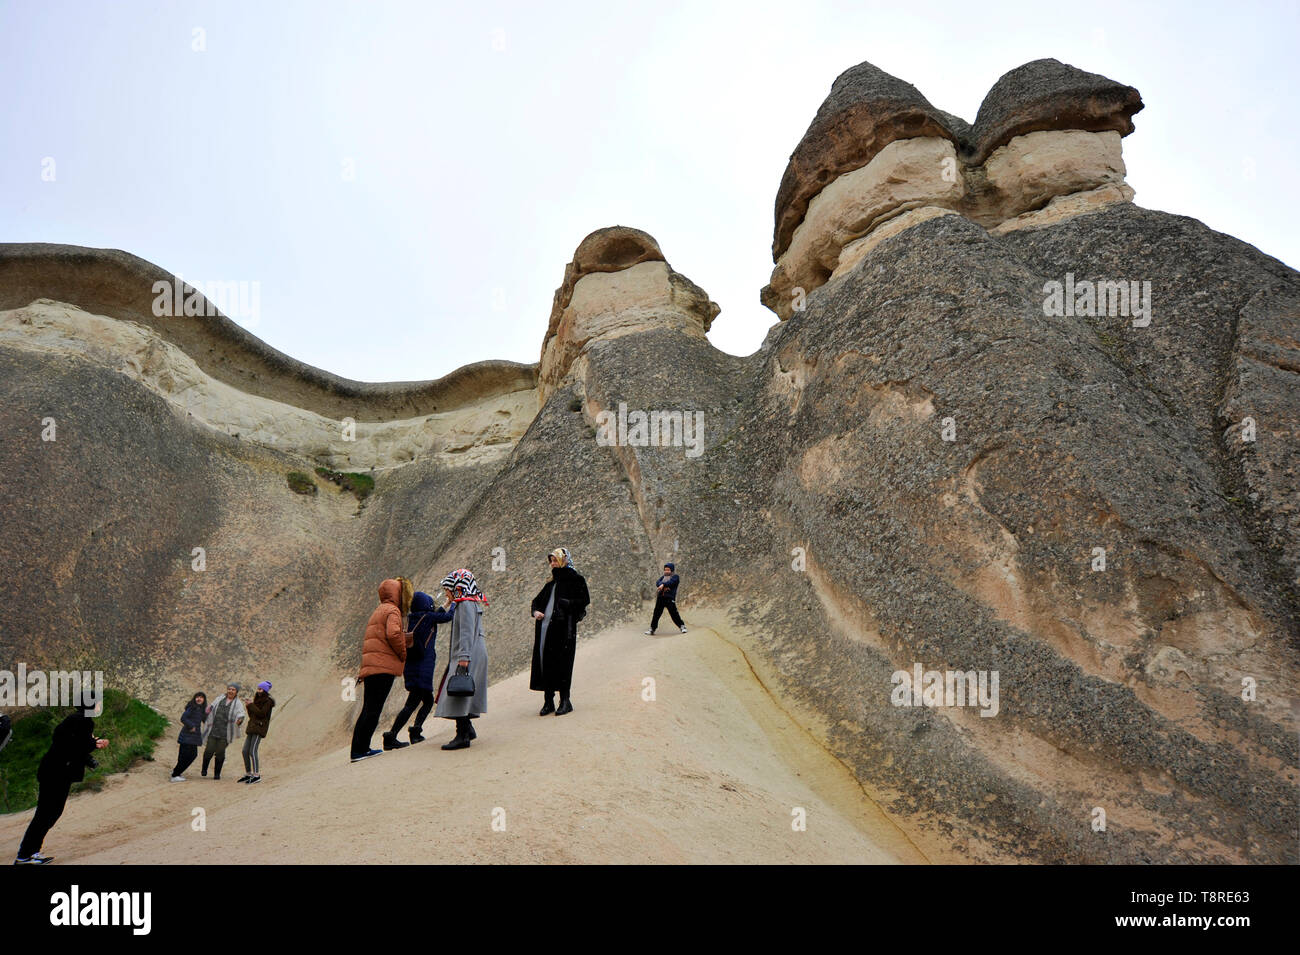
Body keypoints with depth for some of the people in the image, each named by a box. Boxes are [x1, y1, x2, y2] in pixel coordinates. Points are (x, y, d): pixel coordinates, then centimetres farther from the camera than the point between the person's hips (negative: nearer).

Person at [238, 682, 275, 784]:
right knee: (245, 751, 6)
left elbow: (261, 713, -17)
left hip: (259, 728, -9)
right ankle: (248, 774, 15)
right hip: (252, 728, 9)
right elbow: (251, 715, 18)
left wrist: (252, 705, -11)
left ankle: (257, 775, -8)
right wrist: (249, 706, 1)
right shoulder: (257, 699, 17)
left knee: (253, 751, -12)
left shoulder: (268, 701, -8)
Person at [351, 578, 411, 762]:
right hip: (383, 666, -9)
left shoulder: (379, 611, 26)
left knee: (368, 709, 10)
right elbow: (393, 634, -20)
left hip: (370, 667, 9)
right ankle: (359, 750, -9)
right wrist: (403, 654, -7)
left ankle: (360, 749, 11)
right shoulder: (392, 610, -4)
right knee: (373, 709, -8)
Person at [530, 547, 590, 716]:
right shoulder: (552, 582, 20)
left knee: (562, 663, -5)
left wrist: (566, 604, -18)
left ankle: (565, 701, 5)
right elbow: (537, 599, 28)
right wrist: (535, 611, 8)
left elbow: (585, 600, -9)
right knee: (545, 662, 4)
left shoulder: (575, 579, 0)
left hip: (564, 628, -6)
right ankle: (548, 701, 12)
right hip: (546, 627, 6)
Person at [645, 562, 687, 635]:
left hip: (670, 598, -5)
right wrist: (664, 586, -16)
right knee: (656, 613, 5)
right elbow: (657, 582, 3)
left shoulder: (675, 577, 6)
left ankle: (682, 626, 3)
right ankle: (652, 629, 11)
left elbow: (671, 582, -15)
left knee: (674, 613, -9)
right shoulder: (663, 577, 22)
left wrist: (663, 585, -26)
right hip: (660, 597, 5)